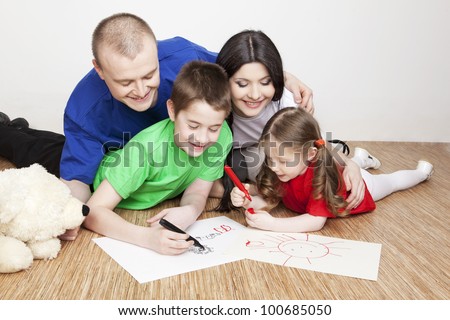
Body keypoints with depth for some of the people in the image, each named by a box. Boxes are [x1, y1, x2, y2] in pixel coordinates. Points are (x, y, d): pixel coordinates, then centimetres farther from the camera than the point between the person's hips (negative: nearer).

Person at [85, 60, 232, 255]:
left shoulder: (222, 136, -25)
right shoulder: (147, 148, -36)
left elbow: (197, 192, -14)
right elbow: (93, 212, -38)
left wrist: (190, 211, -38)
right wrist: (148, 237, -54)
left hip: (159, 206, 4)